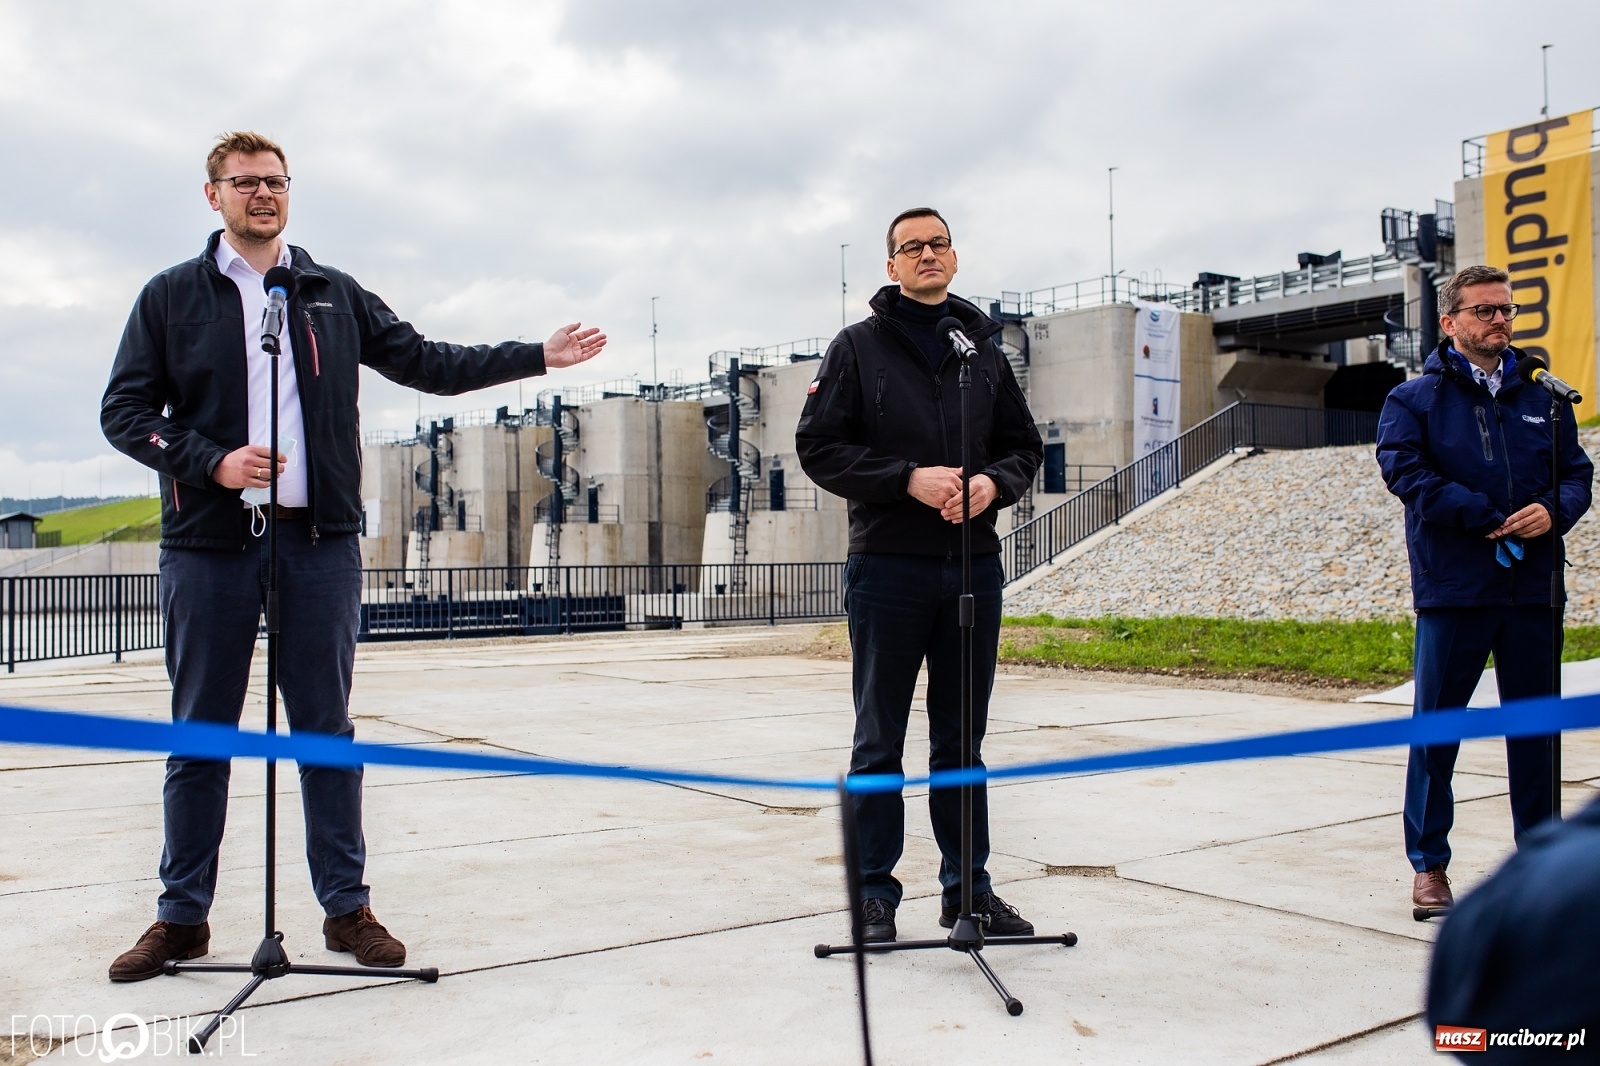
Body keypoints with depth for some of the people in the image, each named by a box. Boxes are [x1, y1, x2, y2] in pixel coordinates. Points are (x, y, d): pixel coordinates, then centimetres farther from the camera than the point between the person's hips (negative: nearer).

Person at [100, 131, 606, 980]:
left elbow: (427, 363, 16)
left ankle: (347, 907, 13)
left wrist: (539, 356, 11)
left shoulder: (334, 296, 13)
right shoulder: (172, 296, 7)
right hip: (207, 544, -1)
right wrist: (212, 461, -13)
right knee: (199, 733, 5)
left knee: (325, 726, 5)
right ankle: (182, 916, 17)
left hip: (320, 540, 1)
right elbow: (124, 410, 3)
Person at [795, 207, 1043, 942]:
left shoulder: (984, 349, 12)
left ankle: (968, 886, 22)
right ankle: (875, 891, 15)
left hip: (974, 569, 4)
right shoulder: (857, 347, 2)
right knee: (880, 742, 5)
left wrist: (994, 482, -8)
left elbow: (1024, 445, 14)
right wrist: (910, 479, -17)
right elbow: (819, 446, -5)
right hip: (889, 569, -3)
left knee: (962, 739, 12)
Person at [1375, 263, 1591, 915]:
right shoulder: (1414, 399, 2)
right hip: (1453, 590, -3)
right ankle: (1429, 865, 14)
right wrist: (1489, 518, -17)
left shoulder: (1541, 398, 14)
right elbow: (1403, 471, -12)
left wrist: (1555, 511, -11)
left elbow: (1577, 470, 12)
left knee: (1534, 726, 10)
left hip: (1533, 590, 4)